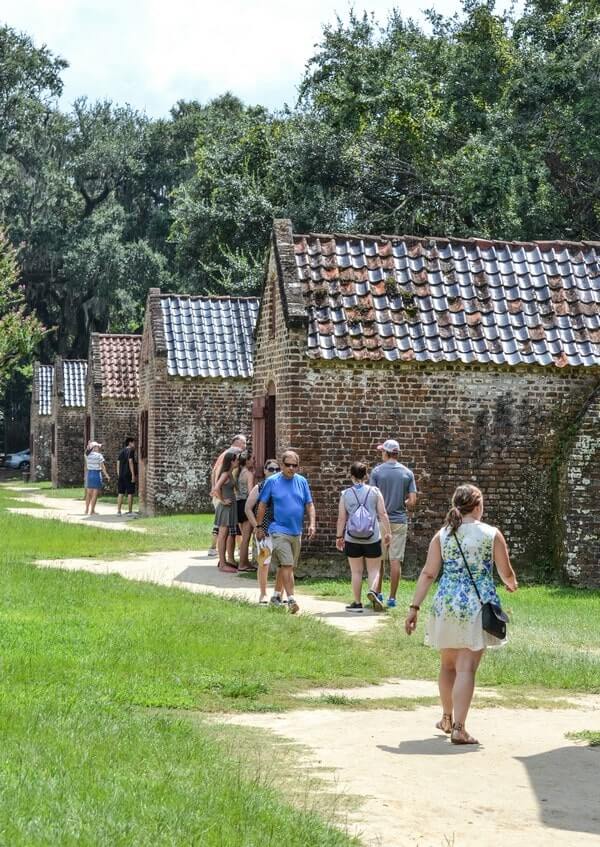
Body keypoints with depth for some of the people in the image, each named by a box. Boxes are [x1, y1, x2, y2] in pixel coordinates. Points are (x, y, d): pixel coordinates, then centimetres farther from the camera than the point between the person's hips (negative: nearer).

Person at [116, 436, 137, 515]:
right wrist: (133, 475, -15)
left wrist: (118, 475, 17)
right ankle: (130, 511, -1)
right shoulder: (131, 450, -6)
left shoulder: (122, 451, 15)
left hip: (121, 475, 7)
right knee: (130, 493, -2)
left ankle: (118, 511, 7)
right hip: (129, 474, -7)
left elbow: (118, 463, 14)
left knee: (120, 493, 8)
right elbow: (130, 462, -15)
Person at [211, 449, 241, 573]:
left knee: (226, 535, 13)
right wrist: (223, 501, -18)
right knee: (223, 535, -6)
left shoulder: (230, 474, 13)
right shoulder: (225, 474, -15)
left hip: (230, 507, 9)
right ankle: (222, 564, -4)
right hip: (225, 507, -9)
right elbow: (217, 488, -28)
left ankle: (224, 561, 19)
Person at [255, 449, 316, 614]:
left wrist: (312, 524, -4)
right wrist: (259, 527, 1)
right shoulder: (272, 481, -3)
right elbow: (262, 505, 1)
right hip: (279, 530, -5)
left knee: (289, 567, 12)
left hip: (296, 531, 5)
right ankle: (291, 599, -15)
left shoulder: (302, 481, 6)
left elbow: (309, 504, 9)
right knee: (287, 565, -14)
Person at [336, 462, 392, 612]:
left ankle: (357, 603, 12)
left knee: (356, 571, 9)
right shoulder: (374, 492, -1)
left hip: (352, 539, 0)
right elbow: (383, 514, -2)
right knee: (374, 570, 9)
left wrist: (339, 537, 8)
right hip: (372, 538, 0)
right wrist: (388, 532, 6)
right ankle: (373, 590, -19)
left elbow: (341, 518, 0)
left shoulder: (345, 494, -1)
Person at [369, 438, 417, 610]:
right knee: (396, 560, 3)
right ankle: (392, 598, 5)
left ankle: (377, 591, -3)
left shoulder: (377, 471, -4)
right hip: (400, 521, 1)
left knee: (379, 558, 10)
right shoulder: (407, 473, 1)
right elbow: (412, 501, -2)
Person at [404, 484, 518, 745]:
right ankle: (458, 728, -9)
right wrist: (512, 584, 27)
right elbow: (506, 572, 5)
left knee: (448, 665, 19)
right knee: (466, 667, -4)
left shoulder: (442, 535, 2)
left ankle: (447, 718, 35)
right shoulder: (492, 534, -3)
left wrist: (414, 607, 0)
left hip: (446, 605, 3)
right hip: (477, 606, -3)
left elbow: (428, 573, -2)